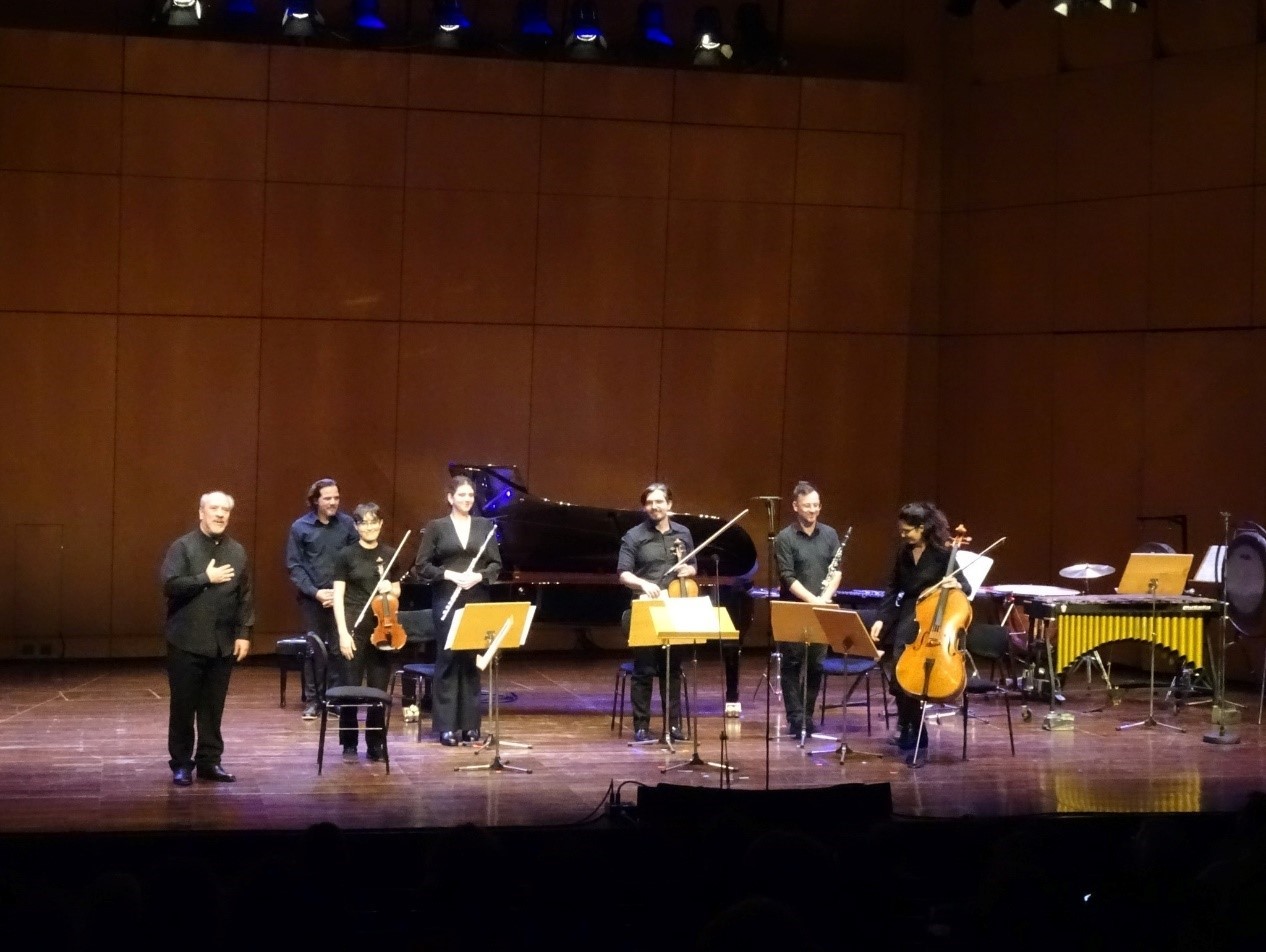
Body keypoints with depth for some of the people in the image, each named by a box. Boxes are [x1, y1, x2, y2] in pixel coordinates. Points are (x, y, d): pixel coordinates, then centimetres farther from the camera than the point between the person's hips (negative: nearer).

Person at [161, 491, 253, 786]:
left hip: (223, 643, 4)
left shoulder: (237, 551, 8)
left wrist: (244, 633, 2)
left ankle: (209, 761, 17)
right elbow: (170, 585, -16)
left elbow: (245, 596, 9)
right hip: (187, 642, -4)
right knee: (183, 705, 2)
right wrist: (206, 578, -17)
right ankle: (181, 764, 10)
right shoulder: (183, 547, -4)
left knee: (213, 706, 9)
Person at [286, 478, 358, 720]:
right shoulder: (300, 527, 1)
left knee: (339, 648, -1)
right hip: (312, 598, 0)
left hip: (341, 597, 0)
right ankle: (312, 700, 11)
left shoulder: (347, 524, 1)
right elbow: (294, 566, -1)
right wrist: (316, 592, -10)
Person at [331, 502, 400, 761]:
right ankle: (349, 743, 10)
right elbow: (338, 597, -5)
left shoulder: (389, 555, 9)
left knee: (379, 689, 4)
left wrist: (390, 589, -5)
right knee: (350, 687, -2)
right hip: (354, 629, -3)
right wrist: (343, 633, -13)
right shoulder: (346, 555, -2)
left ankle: (375, 744, 13)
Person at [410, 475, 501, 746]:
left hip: (477, 602, 2)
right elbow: (421, 566, -2)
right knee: (448, 659, -3)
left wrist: (479, 576, -13)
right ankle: (447, 726, 1)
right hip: (446, 600, -2)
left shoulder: (485, 526, 8)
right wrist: (450, 575, -15)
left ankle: (470, 723, 10)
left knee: (473, 661, 4)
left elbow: (496, 564, 6)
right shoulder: (436, 527, 1)